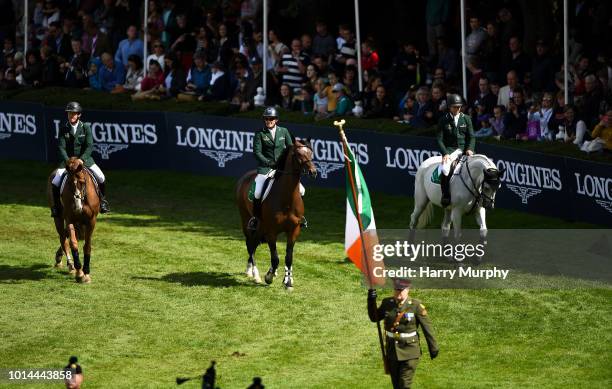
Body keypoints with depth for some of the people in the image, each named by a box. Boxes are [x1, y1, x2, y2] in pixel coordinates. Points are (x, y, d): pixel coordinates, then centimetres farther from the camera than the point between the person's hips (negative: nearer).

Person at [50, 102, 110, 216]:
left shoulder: (86, 127, -5)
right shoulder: (64, 129, -3)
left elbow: (89, 146, -11)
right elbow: (61, 147, -8)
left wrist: (81, 160, -24)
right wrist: (67, 161, -22)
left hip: (85, 159, 0)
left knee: (101, 179, -14)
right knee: (55, 183, -16)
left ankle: (102, 202, 11)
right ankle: (56, 206, 6)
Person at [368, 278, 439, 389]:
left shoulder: (416, 305, -10)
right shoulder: (387, 303, 2)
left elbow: (427, 327, -6)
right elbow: (374, 317, 13)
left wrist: (433, 348, -2)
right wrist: (371, 301, -4)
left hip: (409, 351, -5)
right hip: (392, 350, 5)